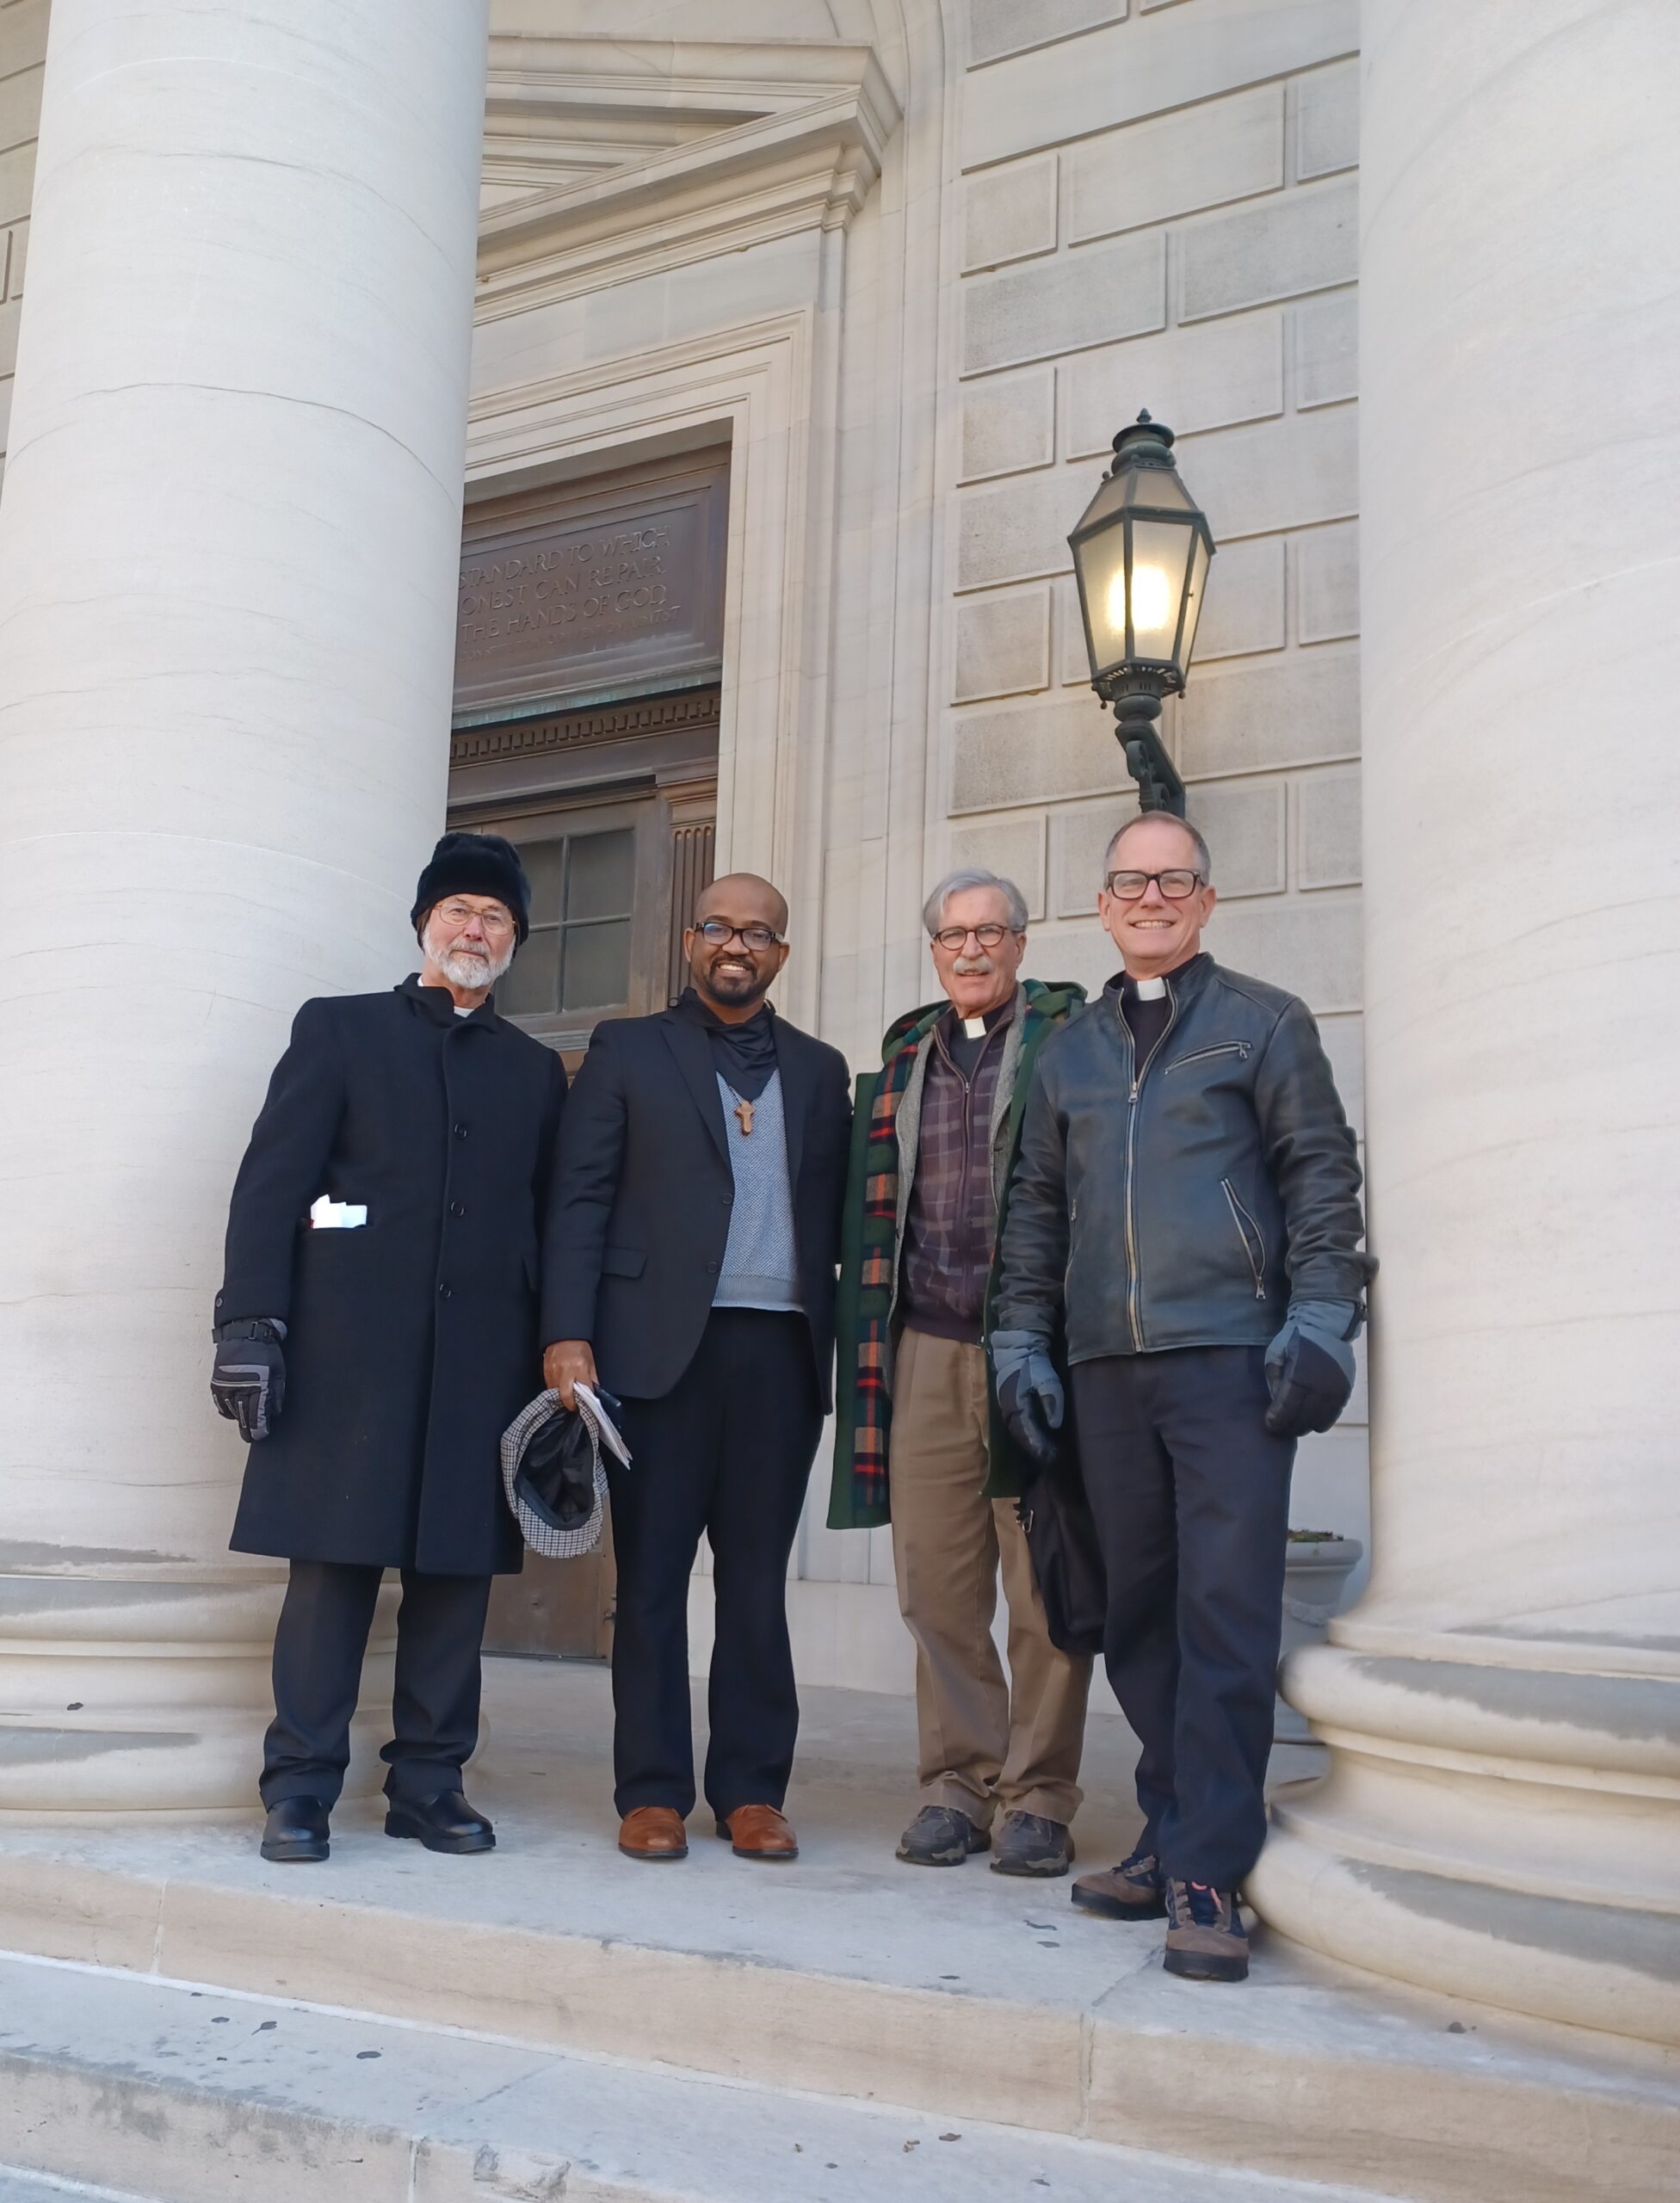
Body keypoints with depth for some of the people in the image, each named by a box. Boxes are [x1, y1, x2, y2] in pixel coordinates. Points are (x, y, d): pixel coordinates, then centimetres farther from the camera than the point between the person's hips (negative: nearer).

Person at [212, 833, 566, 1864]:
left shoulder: (536, 1071, 18)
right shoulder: (339, 1028, 10)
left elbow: (549, 1226, 14)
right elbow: (272, 1183, 2)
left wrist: (551, 1362, 7)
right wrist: (252, 1319, -8)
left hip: (482, 1356, 3)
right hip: (348, 1347, -2)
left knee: (458, 1568, 4)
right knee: (332, 1563, -1)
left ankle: (430, 1781, 14)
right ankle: (301, 1786, 7)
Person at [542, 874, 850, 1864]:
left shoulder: (819, 1070, 16)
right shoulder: (628, 1050, 9)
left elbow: (834, 1216, 12)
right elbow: (582, 1198, 2)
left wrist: (847, 1346, 2)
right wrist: (568, 1334, -8)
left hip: (781, 1350, 2)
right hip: (662, 1343, -2)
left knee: (757, 1576, 6)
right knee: (653, 1573, 2)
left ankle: (752, 1790, 14)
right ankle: (654, 1792, 10)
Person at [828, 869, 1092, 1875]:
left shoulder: (1068, 1037, 6)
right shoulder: (907, 1056, 19)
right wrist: (870, 1350, 13)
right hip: (927, 1349, 4)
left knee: (1044, 1585, 0)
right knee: (938, 1583, 4)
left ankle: (1039, 1794, 11)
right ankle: (958, 1781, 17)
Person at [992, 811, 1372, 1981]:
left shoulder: (1264, 1023, 7)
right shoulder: (1071, 1051, 18)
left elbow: (1322, 1176, 2)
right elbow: (1039, 1204, 20)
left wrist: (1319, 1324, -8)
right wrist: (1022, 1338, 12)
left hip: (1231, 1358, -4)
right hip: (1107, 1369, 4)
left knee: (1227, 1613, -6)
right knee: (1138, 1614, 8)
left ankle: (1209, 1874, 0)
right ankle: (1178, 1830, 20)